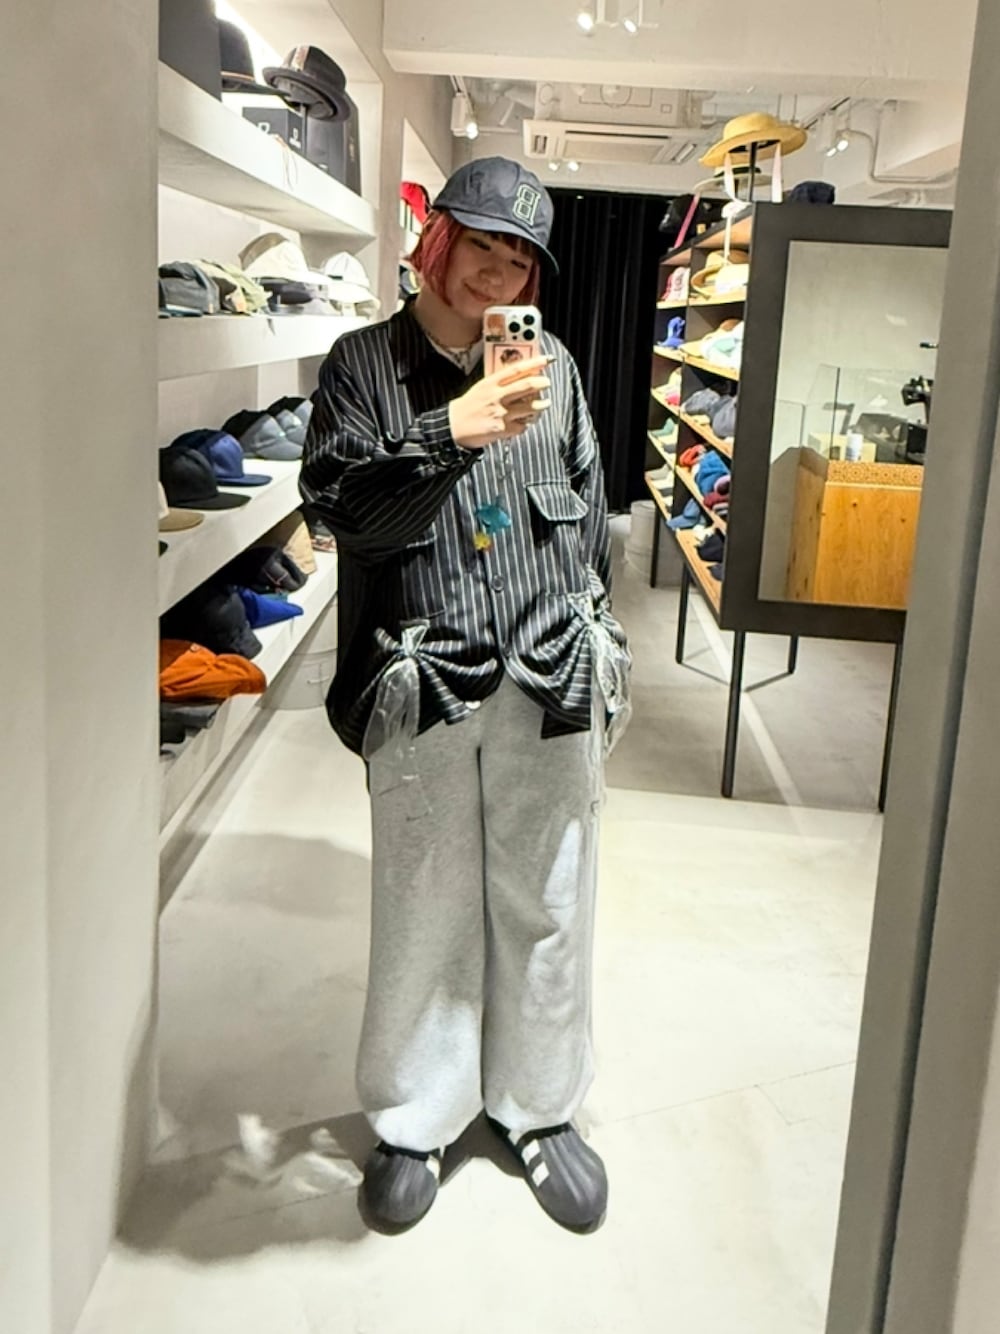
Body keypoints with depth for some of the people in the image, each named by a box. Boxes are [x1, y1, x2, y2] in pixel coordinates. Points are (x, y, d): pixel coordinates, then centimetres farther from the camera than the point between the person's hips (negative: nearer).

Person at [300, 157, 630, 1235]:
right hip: (421, 688, -2)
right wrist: (453, 431, -21)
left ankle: (539, 1106, 32)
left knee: (546, 906, 12)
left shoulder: (552, 365, 10)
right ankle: (417, 1119, 29)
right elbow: (335, 500, -10)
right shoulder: (364, 363, 3)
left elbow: (589, 512, 14)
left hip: (551, 684, 2)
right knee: (423, 912, 9)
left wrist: (597, 648, 13)